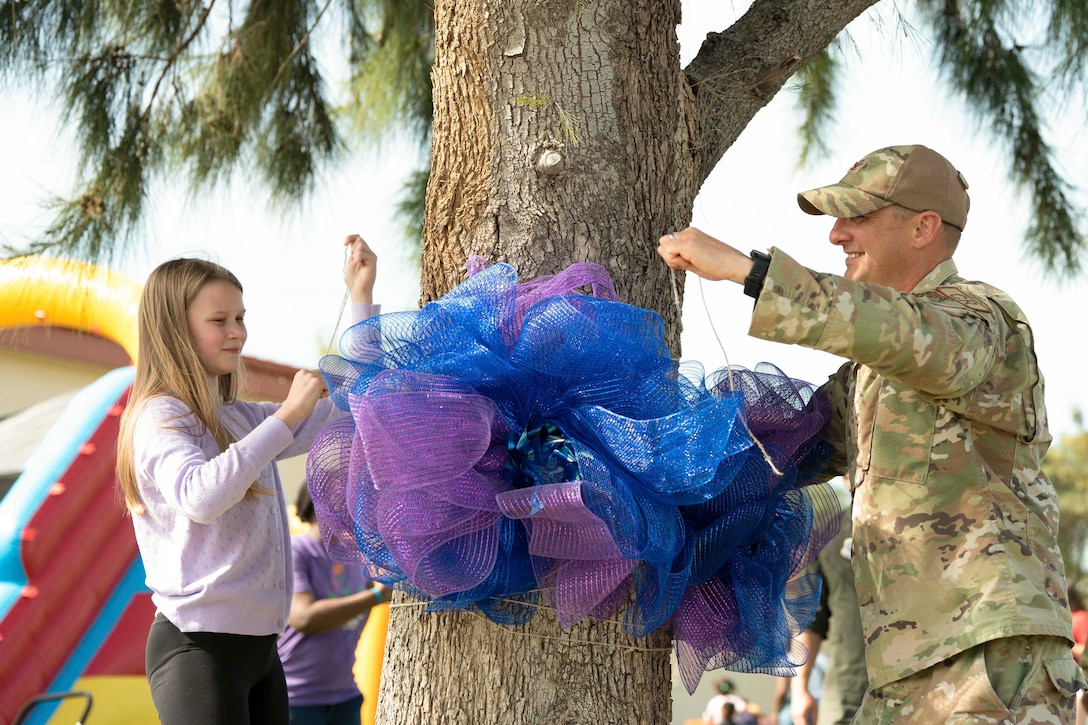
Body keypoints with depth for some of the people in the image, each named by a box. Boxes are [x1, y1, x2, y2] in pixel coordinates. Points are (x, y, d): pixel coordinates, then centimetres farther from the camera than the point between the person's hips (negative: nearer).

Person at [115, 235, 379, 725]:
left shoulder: (243, 420, 14)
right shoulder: (158, 418, -9)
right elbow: (201, 496, -28)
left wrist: (361, 296, 14)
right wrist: (287, 414, -23)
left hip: (259, 646, 8)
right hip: (198, 645, -8)